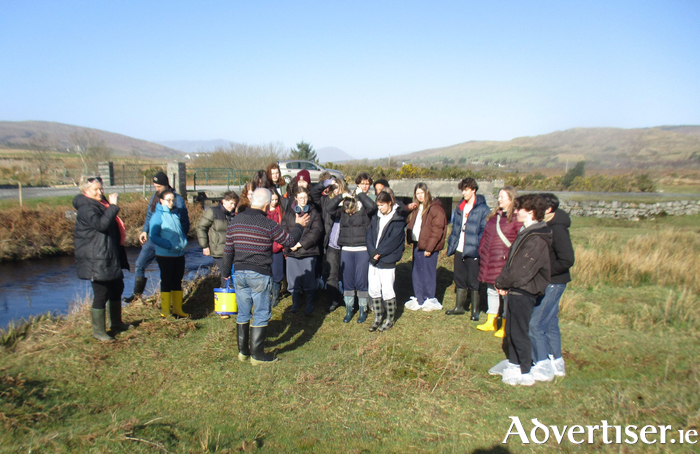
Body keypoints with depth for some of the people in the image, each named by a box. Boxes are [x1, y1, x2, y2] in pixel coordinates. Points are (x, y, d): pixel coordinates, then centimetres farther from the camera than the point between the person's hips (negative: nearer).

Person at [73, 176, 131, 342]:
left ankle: (116, 322, 37)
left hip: (111, 257, 10)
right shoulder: (86, 208, -16)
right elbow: (101, 224, -33)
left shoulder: (101, 204, 15)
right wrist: (113, 206, -29)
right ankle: (98, 331, 8)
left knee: (117, 288, 20)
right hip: (96, 260, -10)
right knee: (101, 294, -5)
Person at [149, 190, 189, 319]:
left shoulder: (176, 214, 11)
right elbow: (153, 236, -13)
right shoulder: (158, 215, -8)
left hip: (179, 254, 6)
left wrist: (184, 243, 2)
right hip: (165, 255, -6)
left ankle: (177, 310, 21)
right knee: (166, 282, 1)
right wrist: (169, 245, -20)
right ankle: (165, 312, 11)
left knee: (177, 281, 11)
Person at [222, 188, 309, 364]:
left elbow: (228, 249, 9)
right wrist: (299, 225, 16)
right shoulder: (268, 224, -13)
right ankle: (257, 355, 9)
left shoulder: (235, 221, 3)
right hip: (259, 274, -5)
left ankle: (243, 352, 22)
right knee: (261, 314, 4)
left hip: (239, 273, 5)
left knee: (243, 314, 14)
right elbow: (289, 241, -1)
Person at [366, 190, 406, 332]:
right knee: (373, 290, 9)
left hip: (387, 262, -6)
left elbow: (393, 240, -15)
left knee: (387, 291, 1)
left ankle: (390, 319, 18)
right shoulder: (375, 219, 11)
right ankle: (378, 317, 24)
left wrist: (379, 253, -16)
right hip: (374, 261, 6)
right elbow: (368, 236, 3)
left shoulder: (397, 220, -8)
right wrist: (373, 252, -12)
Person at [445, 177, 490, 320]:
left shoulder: (482, 209, -9)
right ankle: (459, 307, 28)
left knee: (473, 282, 2)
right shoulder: (460, 207, 12)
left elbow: (485, 231, -11)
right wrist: (451, 244, 9)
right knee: (460, 280, 15)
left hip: (472, 251, -6)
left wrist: (478, 247, -19)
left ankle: (475, 311, 15)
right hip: (459, 250, 6)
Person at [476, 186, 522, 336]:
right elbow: (485, 234, 20)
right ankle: (491, 321, 29)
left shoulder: (516, 217, -10)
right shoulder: (494, 215, 14)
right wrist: (481, 250, 14)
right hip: (489, 260, 8)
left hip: (505, 261, -8)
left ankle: (505, 326, 11)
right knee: (491, 290, 16)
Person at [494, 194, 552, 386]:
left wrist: (501, 282, -11)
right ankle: (514, 363, 35)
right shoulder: (527, 233, 10)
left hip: (523, 293, -10)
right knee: (511, 330, 20)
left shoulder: (536, 239, -23)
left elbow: (520, 271, -26)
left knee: (519, 332, 2)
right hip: (516, 291, 10)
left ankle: (525, 374, 15)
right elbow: (511, 261, 12)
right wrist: (503, 282, 0)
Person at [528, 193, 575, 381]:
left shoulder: (557, 229, -20)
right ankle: (556, 363, 29)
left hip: (553, 284, -9)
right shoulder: (546, 226, 8)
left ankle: (543, 367, 4)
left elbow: (567, 260, -25)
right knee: (550, 323, 17)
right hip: (547, 283, 9)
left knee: (535, 323, -7)